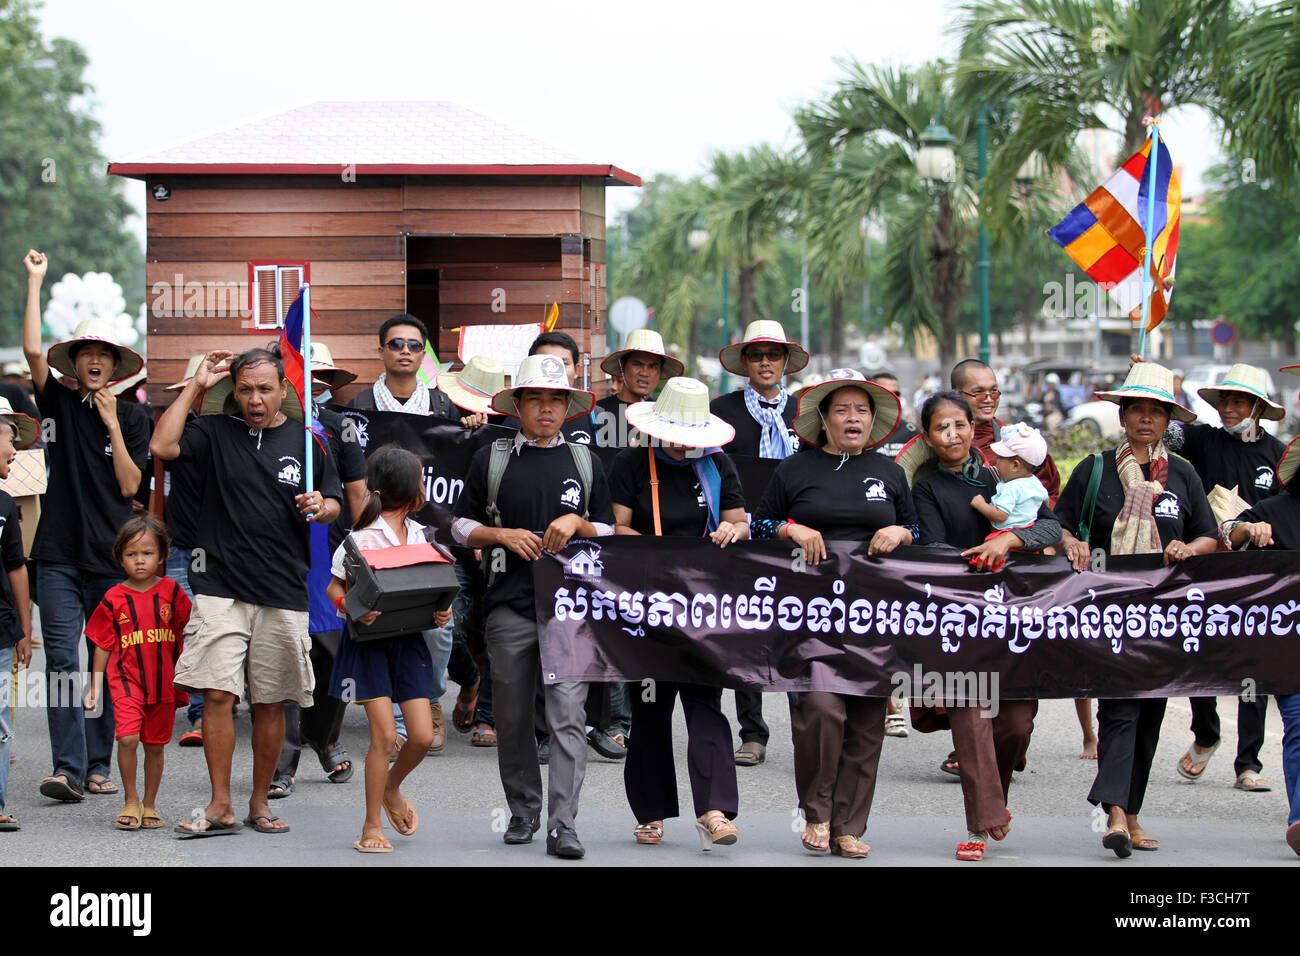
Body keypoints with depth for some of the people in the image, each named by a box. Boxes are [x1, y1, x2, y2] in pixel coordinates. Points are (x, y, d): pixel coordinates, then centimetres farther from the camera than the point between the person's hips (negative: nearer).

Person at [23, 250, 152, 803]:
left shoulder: (133, 418, 8)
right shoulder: (60, 403, 6)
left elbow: (130, 486, -2)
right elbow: (33, 351, -9)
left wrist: (112, 425, -7)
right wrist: (36, 282, -9)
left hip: (112, 555, 1)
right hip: (59, 553, -1)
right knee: (62, 659, -9)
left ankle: (99, 765, 12)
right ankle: (68, 768, -13)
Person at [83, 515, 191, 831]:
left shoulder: (171, 592, 1)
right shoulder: (114, 598, 0)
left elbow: (187, 634, 9)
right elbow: (103, 644, 7)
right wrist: (95, 686, 7)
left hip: (165, 681, 1)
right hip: (127, 679, -1)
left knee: (155, 745, 8)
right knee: (127, 738, -17)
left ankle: (150, 804, 23)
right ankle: (131, 802, -1)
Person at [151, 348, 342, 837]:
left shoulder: (305, 441, 9)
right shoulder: (216, 432, 6)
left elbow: (335, 504, 15)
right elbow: (162, 446, -10)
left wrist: (321, 507, -9)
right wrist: (195, 386, -4)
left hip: (284, 594, 1)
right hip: (221, 589, -1)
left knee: (271, 703, 6)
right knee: (217, 695, -9)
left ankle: (260, 802, 17)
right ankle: (220, 806, -2)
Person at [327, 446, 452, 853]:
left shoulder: (418, 534, 9)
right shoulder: (364, 536, -10)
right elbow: (334, 586, -6)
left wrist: (440, 612, -4)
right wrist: (351, 608, -25)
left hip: (408, 639, 6)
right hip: (369, 639, -6)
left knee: (422, 735, 0)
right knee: (385, 734, -9)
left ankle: (391, 788, 30)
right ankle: (372, 826, 4)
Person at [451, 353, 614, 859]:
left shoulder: (584, 462, 12)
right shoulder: (491, 459, 8)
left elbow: (608, 532, 15)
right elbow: (461, 526, 11)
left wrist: (577, 523, -5)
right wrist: (503, 535, -6)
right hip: (510, 604, 1)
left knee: (568, 714, -11)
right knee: (512, 718, 6)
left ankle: (562, 824, -14)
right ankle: (522, 812, 22)